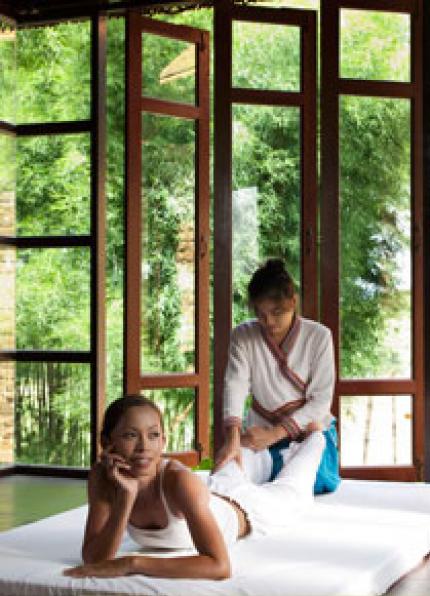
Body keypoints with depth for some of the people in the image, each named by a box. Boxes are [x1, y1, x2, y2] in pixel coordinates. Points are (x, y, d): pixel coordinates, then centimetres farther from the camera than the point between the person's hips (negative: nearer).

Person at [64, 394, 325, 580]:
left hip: (241, 509, -3)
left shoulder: (181, 480, -48)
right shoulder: (102, 477, -34)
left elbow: (220, 566, -56)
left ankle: (314, 435, 58)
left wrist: (131, 564, -61)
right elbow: (94, 560, -37)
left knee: (293, 492, 30)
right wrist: (125, 499, -50)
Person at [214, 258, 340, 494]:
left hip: (309, 428, -1)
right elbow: (234, 385, -22)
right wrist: (232, 438, -41)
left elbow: (321, 400, -14)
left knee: (316, 483, -26)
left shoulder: (318, 336, -12)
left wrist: (274, 434, -26)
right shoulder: (243, 336, -8)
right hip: (261, 431, 1)